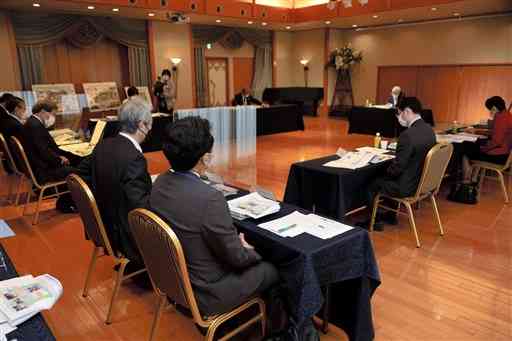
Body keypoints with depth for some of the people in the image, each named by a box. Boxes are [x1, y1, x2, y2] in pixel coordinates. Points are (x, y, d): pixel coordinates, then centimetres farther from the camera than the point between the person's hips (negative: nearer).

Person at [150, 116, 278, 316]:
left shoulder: (161, 182, -9)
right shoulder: (209, 198, -34)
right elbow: (236, 257, -22)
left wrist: (237, 242, 7)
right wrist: (250, 250, 1)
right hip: (206, 292, -7)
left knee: (247, 258, 25)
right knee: (272, 270, 14)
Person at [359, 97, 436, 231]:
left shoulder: (408, 135, -29)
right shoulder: (429, 129, -1)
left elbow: (397, 167, -23)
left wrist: (387, 172, -3)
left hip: (408, 186, -9)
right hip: (422, 181, 9)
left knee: (371, 184, 10)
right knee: (385, 177, 31)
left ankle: (376, 221, 26)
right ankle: (391, 215, 41)